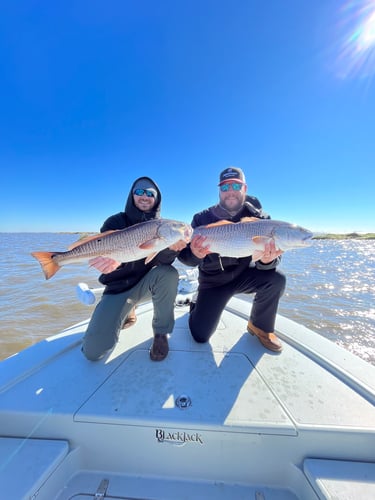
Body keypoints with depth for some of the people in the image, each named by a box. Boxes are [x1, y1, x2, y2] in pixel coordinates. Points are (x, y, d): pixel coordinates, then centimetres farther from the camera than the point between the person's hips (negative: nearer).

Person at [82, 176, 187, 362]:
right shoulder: (116, 221, -7)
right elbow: (101, 255, -20)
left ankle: (161, 333, -10)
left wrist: (172, 247, -45)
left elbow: (164, 259, -21)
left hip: (147, 282, 1)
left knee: (169, 273, -33)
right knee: (93, 350, -9)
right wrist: (114, 258, -45)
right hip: (119, 286, 0)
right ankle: (127, 311, 21)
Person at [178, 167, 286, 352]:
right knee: (200, 335, -5)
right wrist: (195, 255, -40)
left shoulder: (256, 216, -11)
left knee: (276, 279, -27)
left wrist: (267, 260, -39)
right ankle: (198, 303, 30)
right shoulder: (203, 218, -15)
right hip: (213, 281, -1)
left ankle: (260, 327, 2)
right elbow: (185, 256, -16)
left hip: (243, 275, 2)